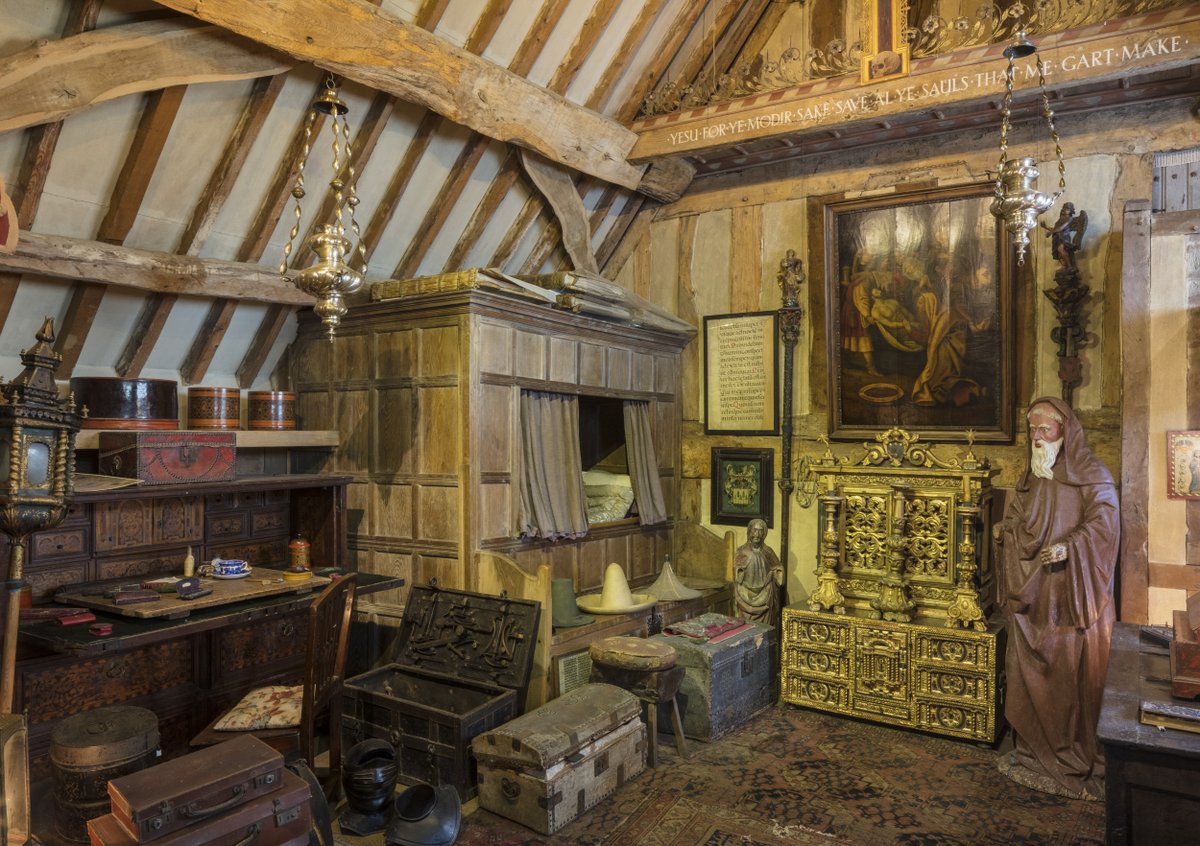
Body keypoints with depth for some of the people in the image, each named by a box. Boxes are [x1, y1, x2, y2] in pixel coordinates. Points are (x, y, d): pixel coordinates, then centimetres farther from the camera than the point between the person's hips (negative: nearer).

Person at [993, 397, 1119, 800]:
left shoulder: (1091, 474, -5)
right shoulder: (1030, 476, 14)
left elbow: (1104, 522, -14)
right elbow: (1016, 521, 22)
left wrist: (1070, 547, -28)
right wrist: (1004, 532, 1)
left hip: (1073, 595, -6)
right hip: (1032, 596, 6)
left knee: (1075, 674, -1)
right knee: (1029, 673, 10)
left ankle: (1080, 756, 12)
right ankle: (1035, 749, 23)